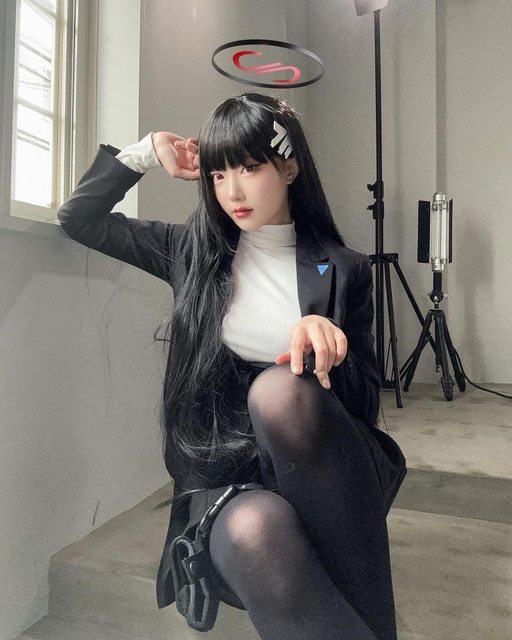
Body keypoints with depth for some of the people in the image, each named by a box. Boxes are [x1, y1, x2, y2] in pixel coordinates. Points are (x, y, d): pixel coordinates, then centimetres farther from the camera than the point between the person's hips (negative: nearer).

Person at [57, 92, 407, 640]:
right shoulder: (194, 250, 8)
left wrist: (328, 349, -20)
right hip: (220, 476, 0)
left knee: (279, 388, -33)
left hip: (323, 474, 1)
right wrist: (144, 153, 5)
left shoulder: (342, 270, 3)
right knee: (254, 529, -36)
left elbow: (365, 403, 1)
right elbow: (79, 219, 13)